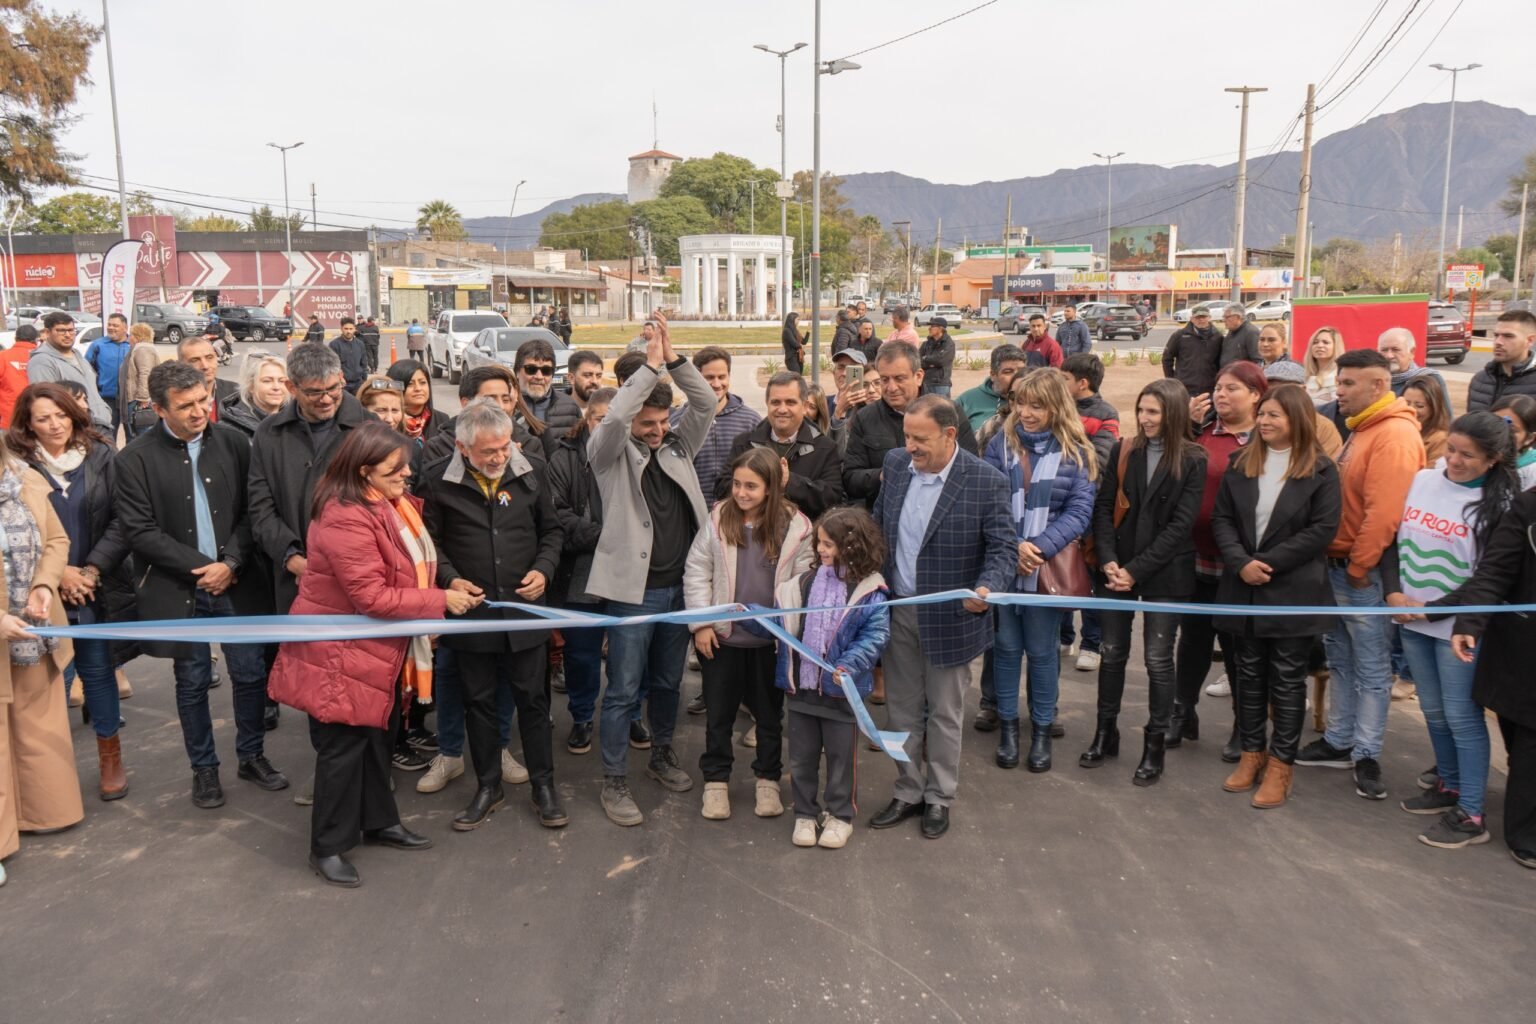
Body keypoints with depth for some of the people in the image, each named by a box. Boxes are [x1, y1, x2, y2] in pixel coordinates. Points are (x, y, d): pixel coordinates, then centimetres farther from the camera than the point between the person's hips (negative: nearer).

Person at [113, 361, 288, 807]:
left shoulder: (232, 442, -2)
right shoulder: (135, 459, -8)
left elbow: (250, 511, -1)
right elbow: (140, 531, -10)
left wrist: (231, 563, -12)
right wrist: (202, 569, -13)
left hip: (236, 582, 2)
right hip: (180, 590, -2)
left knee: (251, 673, 9)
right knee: (192, 683, 11)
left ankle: (252, 756, 28)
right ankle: (204, 768, 27)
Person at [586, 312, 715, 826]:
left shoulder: (678, 445, 8)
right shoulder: (611, 453, -4)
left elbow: (707, 403, -3)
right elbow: (613, 418, -25)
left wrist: (673, 359, -13)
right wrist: (650, 365, -20)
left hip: (679, 585, 5)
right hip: (632, 588, -5)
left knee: (668, 681, 20)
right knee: (624, 689, 2)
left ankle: (662, 755, 39)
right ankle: (614, 780, 14)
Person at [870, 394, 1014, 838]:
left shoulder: (987, 482, -17)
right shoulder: (896, 463, -1)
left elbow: (1004, 548, -12)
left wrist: (987, 588, -30)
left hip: (948, 618, -4)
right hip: (897, 612, 5)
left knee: (943, 714, 12)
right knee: (902, 710, 16)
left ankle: (939, 798, 30)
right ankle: (907, 793, 33)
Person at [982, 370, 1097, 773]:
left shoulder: (1075, 453, -3)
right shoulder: (1000, 444, 0)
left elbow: (1079, 512, -7)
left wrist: (1040, 547, -19)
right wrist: (1014, 546, -17)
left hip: (1048, 567, -1)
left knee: (1042, 650, 9)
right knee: (1007, 646, 12)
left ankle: (1042, 729, 26)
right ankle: (1007, 724, 27)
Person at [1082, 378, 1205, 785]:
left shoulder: (1192, 461, -6)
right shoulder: (1123, 451, 3)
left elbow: (1180, 524, -10)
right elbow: (1103, 508, 0)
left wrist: (1136, 569, -15)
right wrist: (1108, 561, -13)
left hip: (1164, 573, -3)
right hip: (1116, 569, 3)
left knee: (1158, 659, 3)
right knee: (1112, 652, 11)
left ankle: (1155, 746, 15)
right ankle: (1105, 733, 25)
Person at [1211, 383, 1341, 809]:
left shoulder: (1320, 470, -6)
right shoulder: (1241, 463, 6)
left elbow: (1322, 530, -12)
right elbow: (1221, 518, 2)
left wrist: (1267, 563, -17)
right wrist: (1240, 563, -14)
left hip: (1294, 593, -4)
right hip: (1244, 590, 4)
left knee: (1287, 679, 5)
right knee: (1248, 673, 13)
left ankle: (1280, 764, 15)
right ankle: (1251, 753, 26)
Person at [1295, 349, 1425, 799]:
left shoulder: (1394, 435, -17)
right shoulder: (1361, 431, 13)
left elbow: (1384, 512, -24)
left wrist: (1358, 567, -17)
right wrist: (1335, 562, 11)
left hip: (1364, 573, -9)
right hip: (1339, 565, 9)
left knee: (1371, 668, 2)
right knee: (1340, 660, 17)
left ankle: (1366, 755, 12)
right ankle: (1339, 742, 28)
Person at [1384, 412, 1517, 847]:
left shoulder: (1499, 503, -10)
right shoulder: (1422, 480, 3)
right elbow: (1392, 539, 8)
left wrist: (1433, 608, -14)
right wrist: (1394, 593, -5)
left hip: (1457, 626, -5)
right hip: (1410, 620, 5)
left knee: (1462, 717, -1)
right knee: (1434, 712, 16)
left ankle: (1470, 816, 7)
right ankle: (1449, 786, 33)